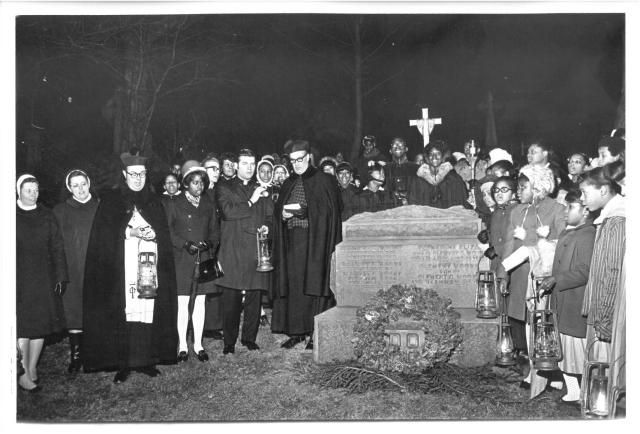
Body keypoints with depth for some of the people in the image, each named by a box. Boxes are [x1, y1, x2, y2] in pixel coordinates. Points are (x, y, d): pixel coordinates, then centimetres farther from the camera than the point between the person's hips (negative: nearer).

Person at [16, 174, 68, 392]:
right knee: (22, 325, -5)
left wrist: (60, 277, 2)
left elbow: (57, 248, 8)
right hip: (19, 279, -3)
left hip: (43, 280, 3)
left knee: (41, 324, 5)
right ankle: (24, 374, 2)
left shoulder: (46, 216, 8)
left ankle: (32, 368, 18)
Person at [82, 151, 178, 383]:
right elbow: (104, 235, -1)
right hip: (122, 269, -2)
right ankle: (123, 363, -1)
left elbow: (165, 235, 13)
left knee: (149, 312, -3)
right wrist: (130, 232, -14)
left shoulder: (154, 201, 16)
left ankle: (146, 359, 7)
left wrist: (152, 234, -7)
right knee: (123, 314, -8)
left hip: (150, 267, 2)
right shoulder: (111, 200, 8)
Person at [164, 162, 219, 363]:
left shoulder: (208, 203, 11)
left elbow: (215, 230, 13)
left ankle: (198, 344, 14)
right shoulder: (174, 204, 0)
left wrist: (210, 244, -7)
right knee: (182, 303, -2)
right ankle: (183, 345, 8)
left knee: (200, 302, 6)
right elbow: (167, 231, -1)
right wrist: (185, 244, -14)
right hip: (182, 260, -3)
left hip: (204, 260, 3)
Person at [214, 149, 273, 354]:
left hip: (257, 251, 3)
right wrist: (251, 201, -8)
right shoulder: (224, 189, 9)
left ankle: (249, 339, 13)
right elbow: (227, 212, -7)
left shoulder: (261, 190, 21)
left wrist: (267, 227, -2)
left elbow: (270, 217, 19)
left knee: (254, 298, 2)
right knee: (231, 300, -4)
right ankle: (229, 342, 5)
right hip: (232, 251, -3)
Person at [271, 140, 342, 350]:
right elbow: (278, 209, 17)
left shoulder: (324, 181, 0)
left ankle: (316, 333, -1)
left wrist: (304, 212, -18)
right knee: (292, 287, 3)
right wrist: (282, 214, -6)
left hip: (315, 242, -5)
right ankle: (296, 331, 10)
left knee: (314, 284, -6)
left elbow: (329, 211, -8)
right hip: (291, 242, 5)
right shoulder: (288, 184, 17)